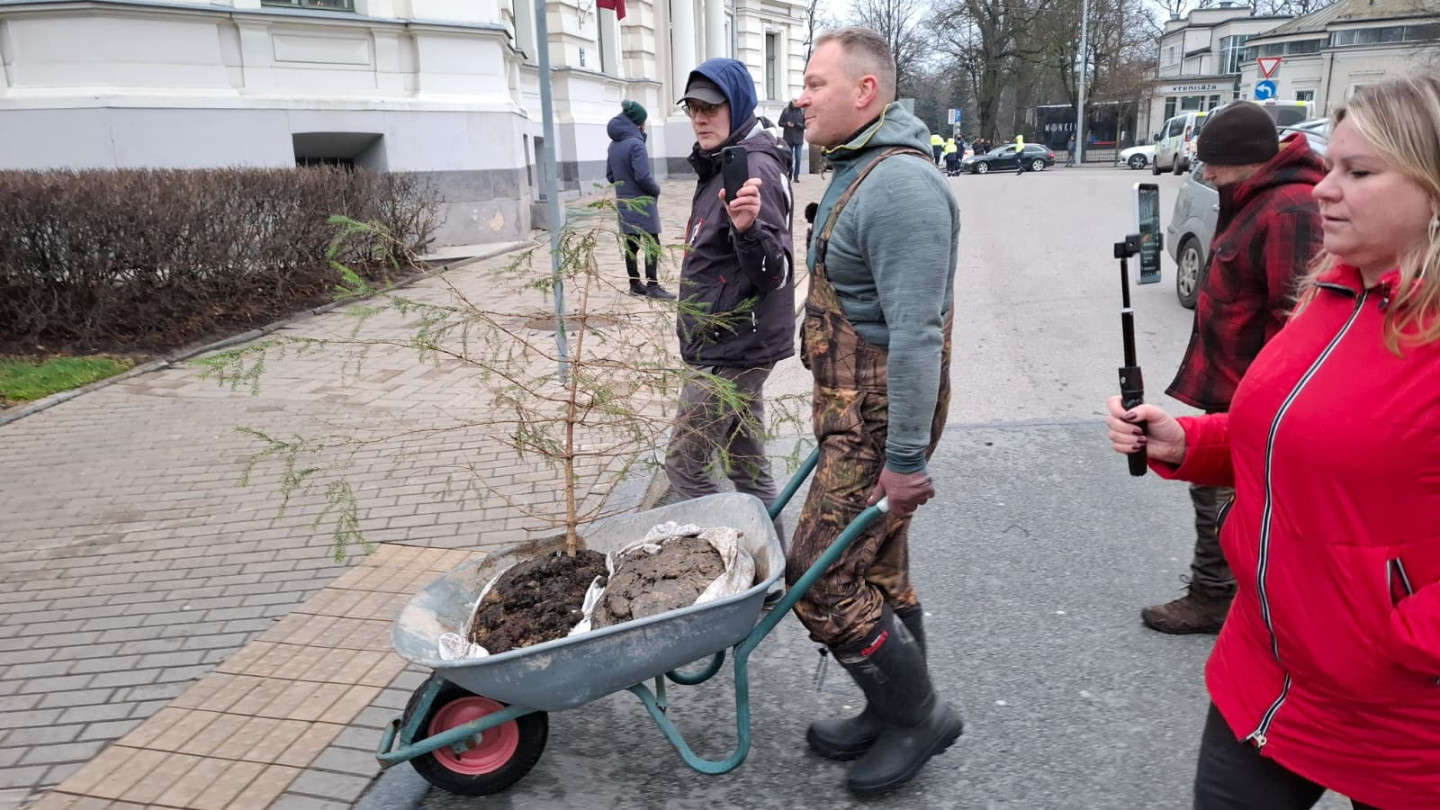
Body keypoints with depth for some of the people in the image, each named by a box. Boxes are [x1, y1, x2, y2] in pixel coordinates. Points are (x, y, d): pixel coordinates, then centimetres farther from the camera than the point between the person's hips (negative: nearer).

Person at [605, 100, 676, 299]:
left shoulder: (613, 145, 8)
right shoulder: (636, 143, -17)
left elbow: (610, 175, 13)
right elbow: (643, 176, -21)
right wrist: (656, 189, -5)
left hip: (624, 204, 8)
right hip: (642, 204, -8)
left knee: (631, 245, 11)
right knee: (652, 244, -2)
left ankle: (635, 284, 17)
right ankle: (652, 285, -3)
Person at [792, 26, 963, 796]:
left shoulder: (900, 185, -21)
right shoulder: (855, 172, 12)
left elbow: (917, 334, -26)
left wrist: (904, 456, -24)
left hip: (878, 421, -10)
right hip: (850, 409, 10)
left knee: (819, 578, -4)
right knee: (878, 571, 18)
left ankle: (918, 713, 17)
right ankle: (896, 714, 35)